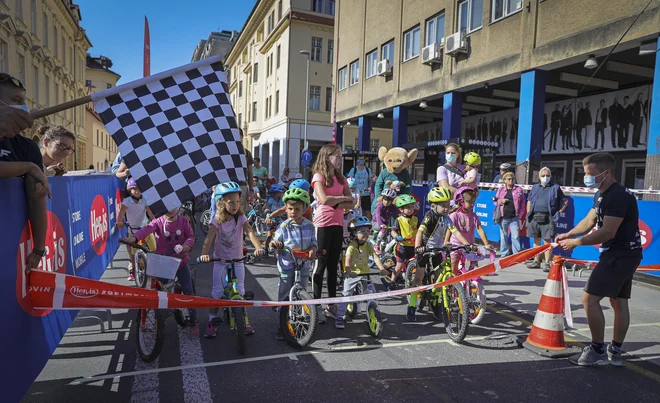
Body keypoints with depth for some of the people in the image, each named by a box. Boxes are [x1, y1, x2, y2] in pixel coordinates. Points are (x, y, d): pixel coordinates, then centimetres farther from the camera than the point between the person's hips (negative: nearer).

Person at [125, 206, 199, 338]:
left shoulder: (183, 221, -3)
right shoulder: (158, 222, -9)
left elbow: (191, 236, -3)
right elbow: (147, 229, -28)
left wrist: (188, 245, -27)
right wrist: (134, 237, -49)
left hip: (180, 262, 1)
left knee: (188, 291, 1)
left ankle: (193, 323, 15)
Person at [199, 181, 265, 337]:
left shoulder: (241, 218, -12)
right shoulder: (217, 220, -15)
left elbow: (250, 232, -28)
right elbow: (208, 239, -27)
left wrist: (258, 247, -46)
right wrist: (204, 254, -47)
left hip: (237, 260, 1)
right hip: (220, 260, -1)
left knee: (240, 291, 3)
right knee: (217, 292, 2)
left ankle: (244, 318, 19)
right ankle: (212, 321, 17)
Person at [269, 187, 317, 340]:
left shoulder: (309, 226, 1)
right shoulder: (283, 227, -6)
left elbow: (313, 242, 7)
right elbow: (275, 242, 0)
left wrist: (313, 250, -14)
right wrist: (274, 243, -23)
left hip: (303, 266, 2)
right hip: (287, 266, -2)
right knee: (284, 297, 6)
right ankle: (282, 326, 19)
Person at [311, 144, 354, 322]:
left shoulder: (341, 178, 13)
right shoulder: (319, 176, -5)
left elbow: (351, 203, 5)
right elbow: (324, 199, -22)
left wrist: (336, 204, -13)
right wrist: (343, 198, -7)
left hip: (337, 224, 6)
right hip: (323, 224, -6)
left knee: (333, 266, 11)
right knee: (320, 265, -2)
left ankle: (332, 305, 19)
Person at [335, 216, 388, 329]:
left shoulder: (368, 245, 0)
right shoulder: (351, 246, -14)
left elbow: (375, 257, -12)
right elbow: (348, 260, -26)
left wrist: (382, 269, -27)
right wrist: (349, 272, -44)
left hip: (365, 273, 4)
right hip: (352, 274, -4)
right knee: (346, 295, -4)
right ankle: (340, 317, 2)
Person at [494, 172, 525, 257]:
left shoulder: (519, 189, 5)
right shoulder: (500, 190, 9)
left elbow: (522, 204, 5)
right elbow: (496, 202, 14)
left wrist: (520, 216, -1)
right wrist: (500, 201, -9)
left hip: (514, 218, -1)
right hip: (503, 217, 2)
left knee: (516, 236, -3)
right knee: (503, 236, 7)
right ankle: (504, 254, 17)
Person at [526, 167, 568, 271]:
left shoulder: (555, 187, 6)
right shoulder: (535, 187, 17)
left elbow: (565, 201, 10)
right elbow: (529, 201, 20)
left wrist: (558, 212, 1)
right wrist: (528, 215, 11)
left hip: (548, 218, -4)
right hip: (534, 217, 4)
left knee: (547, 240, -4)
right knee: (536, 240, 10)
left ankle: (547, 263, 1)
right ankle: (536, 261, 19)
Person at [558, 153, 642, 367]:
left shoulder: (618, 196, -21)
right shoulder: (602, 195, 12)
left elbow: (607, 232, -25)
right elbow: (588, 222, 9)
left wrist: (576, 242, -18)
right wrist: (568, 234, -7)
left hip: (620, 255, -11)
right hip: (625, 254, 11)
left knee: (589, 298, -9)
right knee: (619, 302, 14)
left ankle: (598, 350, 3)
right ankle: (615, 352, 24)